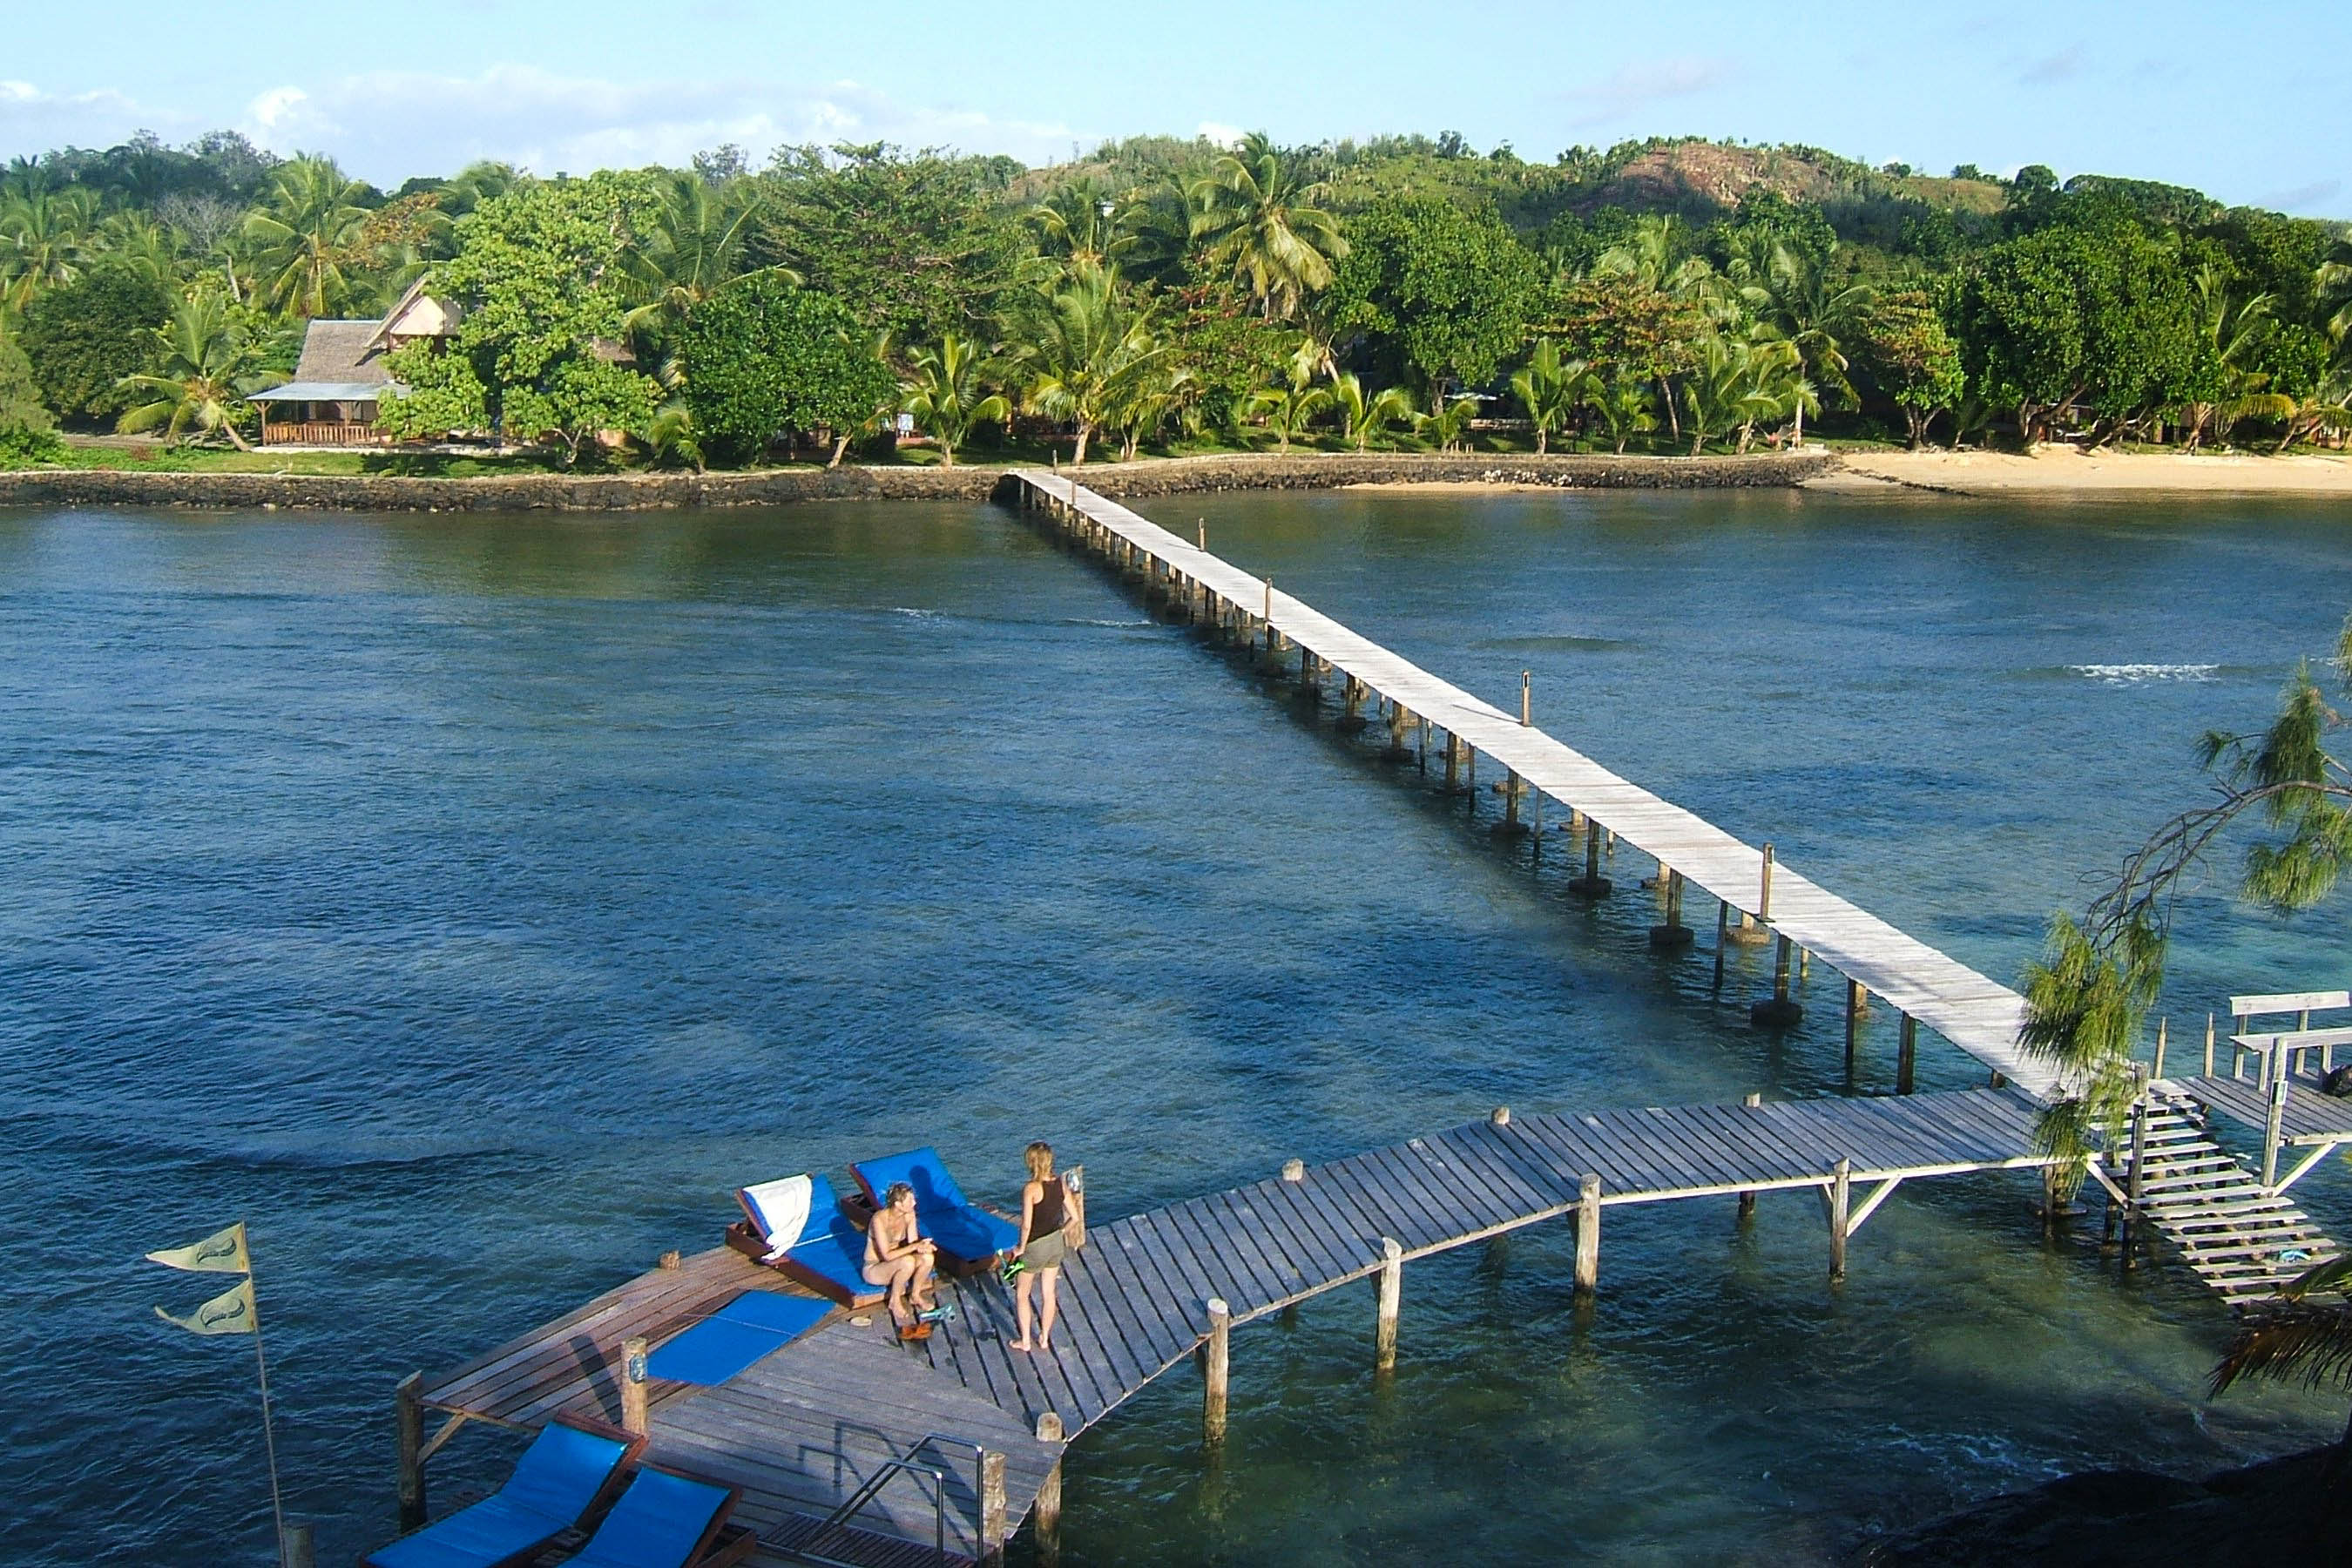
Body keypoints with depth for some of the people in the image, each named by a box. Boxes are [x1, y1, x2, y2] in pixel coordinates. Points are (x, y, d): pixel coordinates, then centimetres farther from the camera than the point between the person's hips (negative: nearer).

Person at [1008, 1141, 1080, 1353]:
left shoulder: (1031, 1188, -24)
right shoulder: (1061, 1184, -7)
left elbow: (1026, 1224, -25)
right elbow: (1074, 1216, -1)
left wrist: (1021, 1248, -10)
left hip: (1035, 1247, -5)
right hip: (1056, 1243, 5)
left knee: (1021, 1294, 16)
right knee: (1049, 1293, 20)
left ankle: (1025, 1341, 23)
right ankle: (1044, 1339, 32)